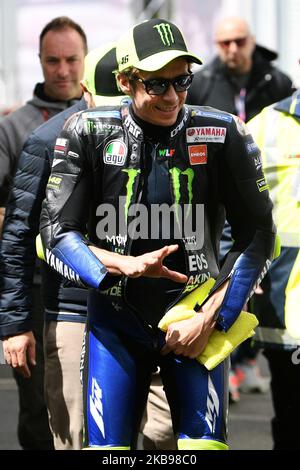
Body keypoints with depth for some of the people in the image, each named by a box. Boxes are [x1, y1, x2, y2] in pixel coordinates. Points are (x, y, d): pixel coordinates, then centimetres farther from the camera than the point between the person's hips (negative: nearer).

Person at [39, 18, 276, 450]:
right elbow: (57, 232, -4)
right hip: (117, 323, 0)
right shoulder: (90, 134, -4)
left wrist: (209, 320, -7)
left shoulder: (219, 134, -4)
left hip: (196, 322, 0)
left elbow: (257, 236, 1)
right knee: (107, 446, -5)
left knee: (204, 444, -8)